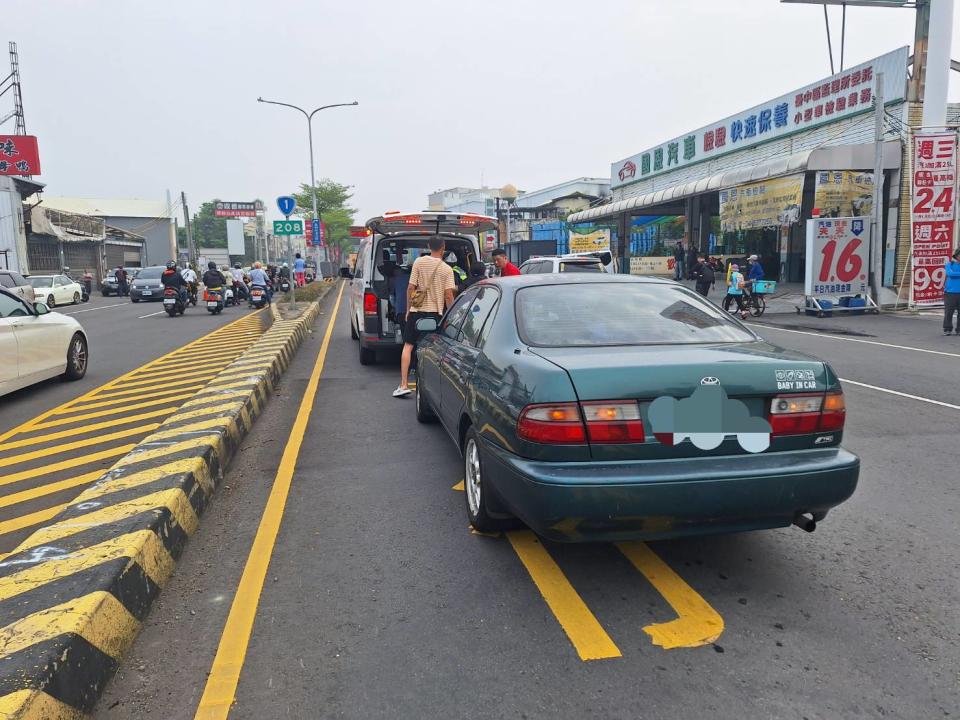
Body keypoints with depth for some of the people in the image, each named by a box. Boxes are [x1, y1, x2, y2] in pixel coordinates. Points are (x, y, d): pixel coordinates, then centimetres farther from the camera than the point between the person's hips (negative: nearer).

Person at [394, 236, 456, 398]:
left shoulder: (419, 262, -2)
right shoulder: (447, 269, -2)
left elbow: (411, 288, -3)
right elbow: (448, 296, -6)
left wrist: (408, 309, 8)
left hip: (416, 310, 0)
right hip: (435, 312, 0)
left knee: (408, 346, 6)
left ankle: (403, 385, -1)